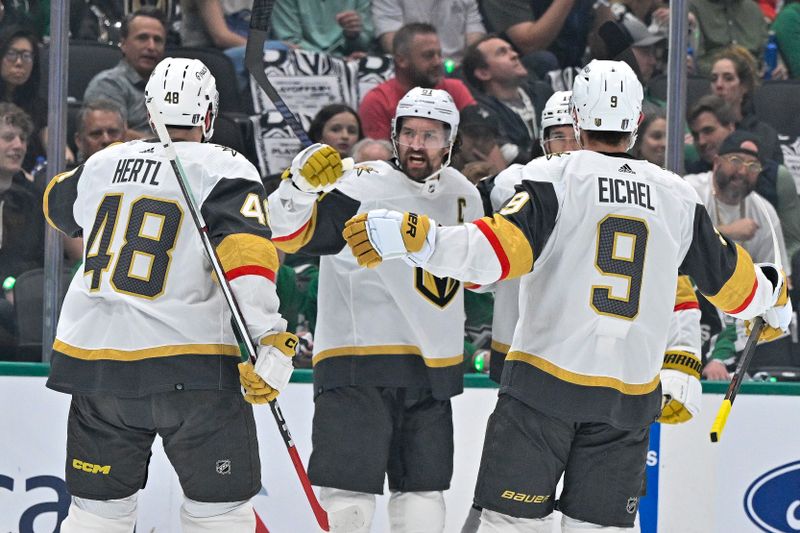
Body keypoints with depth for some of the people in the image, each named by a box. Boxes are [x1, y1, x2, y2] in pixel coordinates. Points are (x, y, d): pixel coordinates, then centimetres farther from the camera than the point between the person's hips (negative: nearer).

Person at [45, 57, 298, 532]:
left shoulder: (104, 163, 12)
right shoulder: (225, 170, -3)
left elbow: (59, 204, 34)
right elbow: (246, 252, -18)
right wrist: (271, 341, -23)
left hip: (94, 356, 5)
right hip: (190, 367, -5)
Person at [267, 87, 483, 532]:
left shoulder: (463, 195, 9)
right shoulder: (361, 187, -12)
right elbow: (291, 233, -24)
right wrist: (302, 183, -37)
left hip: (433, 370, 6)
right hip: (359, 364, -6)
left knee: (424, 495, 14)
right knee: (350, 494, -10)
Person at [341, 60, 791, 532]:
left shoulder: (554, 177, -5)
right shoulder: (678, 196, 7)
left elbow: (498, 251, -20)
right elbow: (728, 278, 18)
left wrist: (413, 236, -24)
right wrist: (774, 297, 39)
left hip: (546, 381, -3)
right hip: (631, 395, 3)